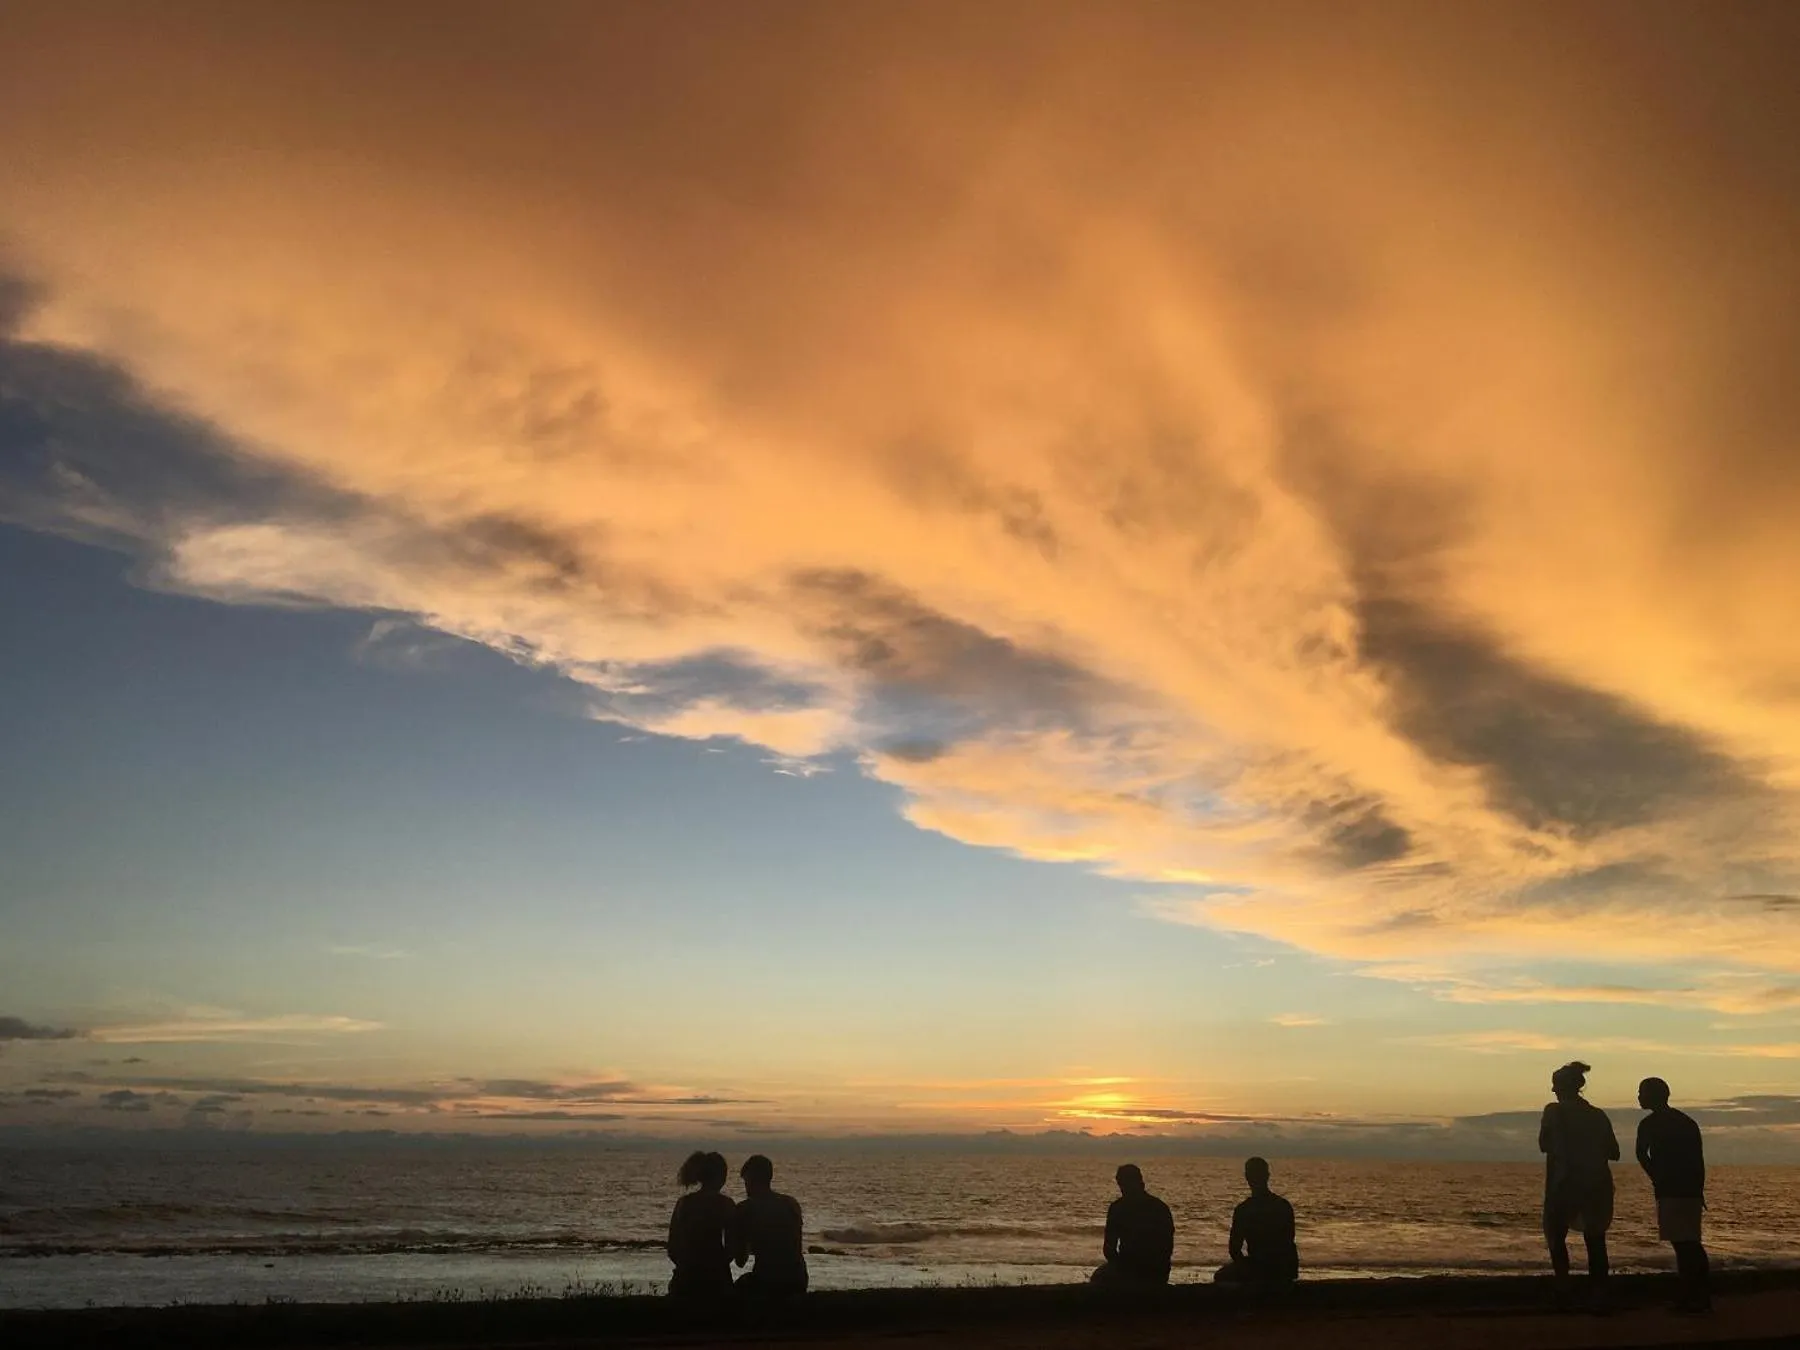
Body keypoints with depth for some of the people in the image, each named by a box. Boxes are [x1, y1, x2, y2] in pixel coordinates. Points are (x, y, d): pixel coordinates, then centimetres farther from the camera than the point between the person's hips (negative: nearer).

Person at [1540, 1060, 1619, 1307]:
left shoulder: (1554, 1112, -7)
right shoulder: (1597, 1115, 6)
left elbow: (1543, 1145, -2)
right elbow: (1613, 1152, 8)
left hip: (1564, 1184, -4)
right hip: (1598, 1185, 4)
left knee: (1556, 1236, 11)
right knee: (1595, 1241, 9)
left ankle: (1563, 1290, -3)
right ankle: (1600, 1295, 1)